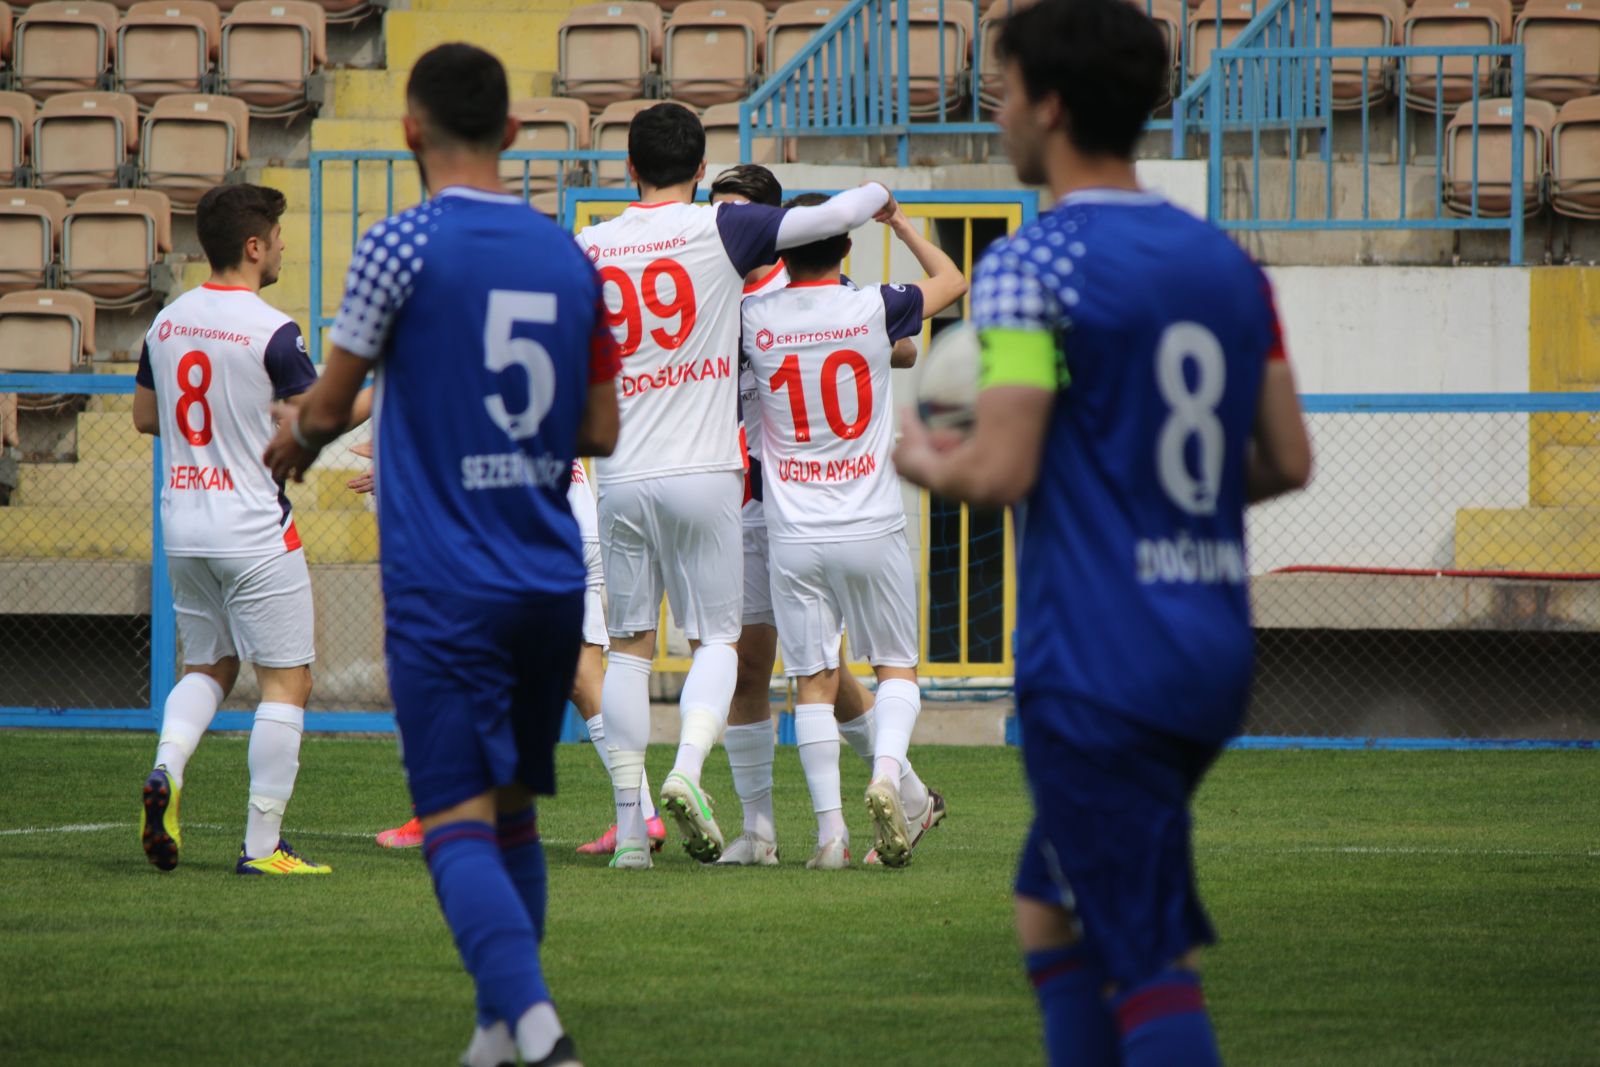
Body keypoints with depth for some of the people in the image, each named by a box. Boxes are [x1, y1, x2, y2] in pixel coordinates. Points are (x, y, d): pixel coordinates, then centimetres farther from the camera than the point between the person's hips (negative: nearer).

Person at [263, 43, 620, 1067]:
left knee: (459, 824, -10)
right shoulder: (568, 256, 8)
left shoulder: (404, 244, -8)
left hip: (445, 588, -6)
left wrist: (295, 438, 21)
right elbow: (601, 432, 13)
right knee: (514, 811, 18)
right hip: (552, 581, 6)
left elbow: (329, 408, -2)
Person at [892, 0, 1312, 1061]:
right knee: (1051, 908, 20)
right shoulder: (1228, 264, 11)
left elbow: (1001, 470, -18)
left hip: (1098, 665, -8)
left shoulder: (1030, 266, -11)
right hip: (1215, 649, 8)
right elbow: (1287, 462, 11)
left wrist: (922, 460, 3)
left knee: (1151, 970, -8)